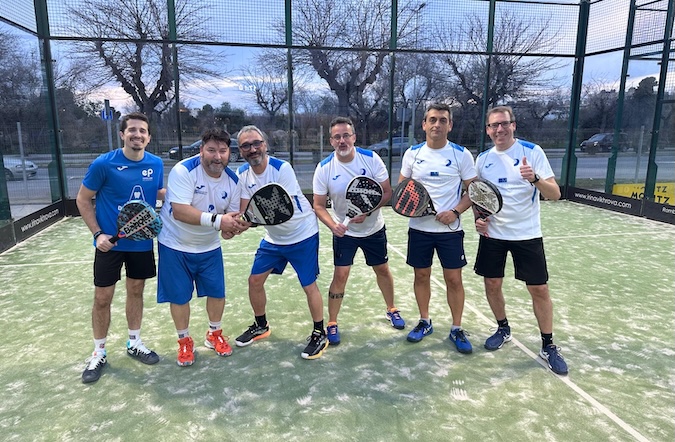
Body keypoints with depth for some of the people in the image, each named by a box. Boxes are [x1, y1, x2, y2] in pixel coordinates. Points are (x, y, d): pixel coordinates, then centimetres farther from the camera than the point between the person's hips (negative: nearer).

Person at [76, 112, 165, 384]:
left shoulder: (156, 164, -3)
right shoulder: (103, 164, -14)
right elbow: (82, 200, -5)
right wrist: (98, 233, -12)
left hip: (142, 241, 3)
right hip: (110, 242, -3)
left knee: (136, 291, 15)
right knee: (102, 298, 5)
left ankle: (134, 344, 33)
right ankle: (99, 353, 25)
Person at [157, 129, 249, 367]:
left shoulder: (232, 180, -7)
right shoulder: (183, 171, -24)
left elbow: (232, 215, -2)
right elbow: (179, 212, -34)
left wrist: (233, 228, -26)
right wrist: (217, 220, -41)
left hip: (209, 246, 4)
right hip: (175, 245, -4)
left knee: (217, 292, 7)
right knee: (179, 296, 5)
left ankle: (214, 335, 33)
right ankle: (185, 342, 29)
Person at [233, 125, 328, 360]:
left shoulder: (282, 168, -24)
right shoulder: (242, 174, -5)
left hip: (302, 235, -6)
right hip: (273, 238, 6)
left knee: (309, 285, -3)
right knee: (255, 280, 9)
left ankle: (320, 334, 17)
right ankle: (261, 326, 33)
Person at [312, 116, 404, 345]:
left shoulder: (371, 158, -15)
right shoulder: (324, 168, -15)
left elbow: (387, 192, -11)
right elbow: (319, 205, -11)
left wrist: (367, 211, -27)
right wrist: (333, 225, -29)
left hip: (374, 228, 2)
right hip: (344, 231, -1)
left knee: (382, 269, 15)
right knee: (340, 275, -5)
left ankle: (391, 310, 39)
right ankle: (332, 323, 12)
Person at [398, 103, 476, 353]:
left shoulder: (462, 154, -4)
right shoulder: (412, 153, 2)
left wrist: (456, 211, -16)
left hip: (450, 229, -2)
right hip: (419, 228, 2)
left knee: (454, 279, 3)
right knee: (421, 275, 11)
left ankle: (456, 329, 20)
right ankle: (424, 322, 30)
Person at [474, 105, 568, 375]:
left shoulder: (533, 151, -8)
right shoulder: (483, 159, 3)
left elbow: (555, 194, -12)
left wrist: (535, 179, -32)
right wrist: (479, 217, -4)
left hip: (527, 234, -3)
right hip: (492, 234, 3)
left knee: (539, 289, 1)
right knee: (492, 284, 9)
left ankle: (548, 346, 18)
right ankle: (503, 329, 33)